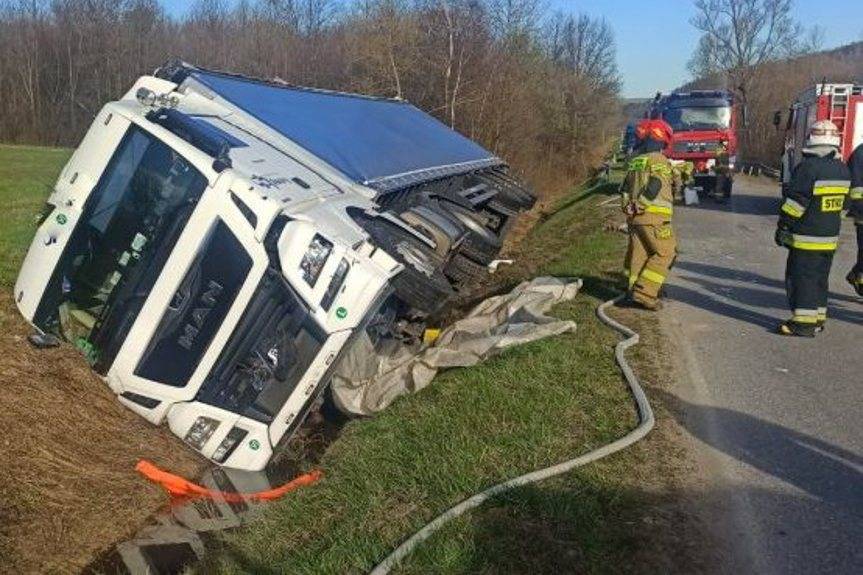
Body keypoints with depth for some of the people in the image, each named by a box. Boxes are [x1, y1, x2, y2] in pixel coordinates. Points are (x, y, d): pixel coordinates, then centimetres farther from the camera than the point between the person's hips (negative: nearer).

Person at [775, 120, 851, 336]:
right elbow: (844, 203, 16)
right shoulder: (842, 169, 9)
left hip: (806, 238, -8)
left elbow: (795, 202, -17)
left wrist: (782, 228, -10)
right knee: (820, 278, 15)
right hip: (830, 237, 8)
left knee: (801, 278, -3)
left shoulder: (809, 167, -16)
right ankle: (818, 318, 22)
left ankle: (804, 323, -3)